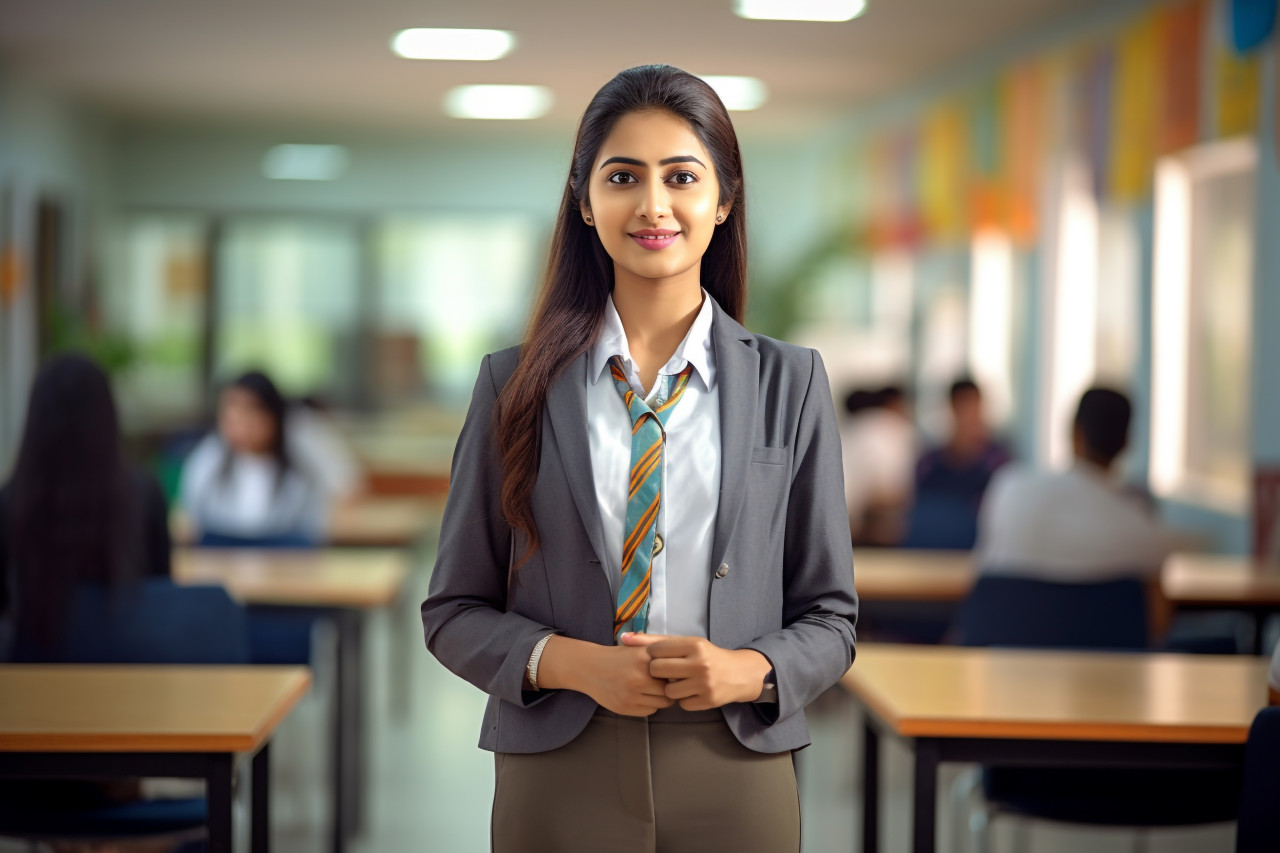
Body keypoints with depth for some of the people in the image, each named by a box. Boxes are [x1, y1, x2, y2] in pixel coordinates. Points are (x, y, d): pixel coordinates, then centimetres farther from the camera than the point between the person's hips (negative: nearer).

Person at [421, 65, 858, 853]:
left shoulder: (790, 384, 2)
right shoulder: (517, 385, 2)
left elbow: (830, 617, 5)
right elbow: (454, 611, 3)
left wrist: (749, 670, -14)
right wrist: (570, 663, -13)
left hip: (734, 777, 0)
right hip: (558, 779, 0)